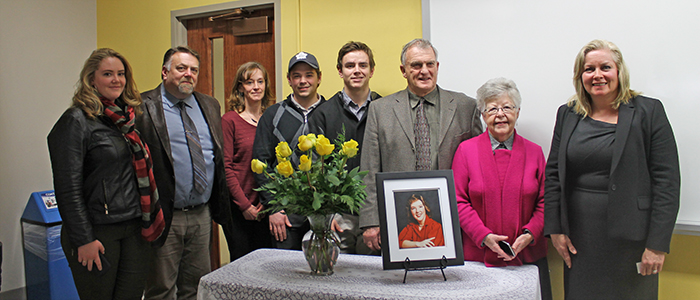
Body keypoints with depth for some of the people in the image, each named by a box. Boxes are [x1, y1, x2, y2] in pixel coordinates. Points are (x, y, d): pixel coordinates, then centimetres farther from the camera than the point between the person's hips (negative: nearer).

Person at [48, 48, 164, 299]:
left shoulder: (128, 117, 11)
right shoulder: (76, 121, -10)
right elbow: (68, 188, -13)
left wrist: (148, 219, 13)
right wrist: (84, 239, -15)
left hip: (135, 228, 6)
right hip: (98, 231, -6)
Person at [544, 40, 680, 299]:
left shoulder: (648, 111, -2)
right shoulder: (567, 114, 8)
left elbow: (667, 181, -7)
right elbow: (553, 175, 7)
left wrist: (658, 244, -12)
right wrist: (555, 229, 0)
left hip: (629, 238, -3)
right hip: (579, 237, 3)